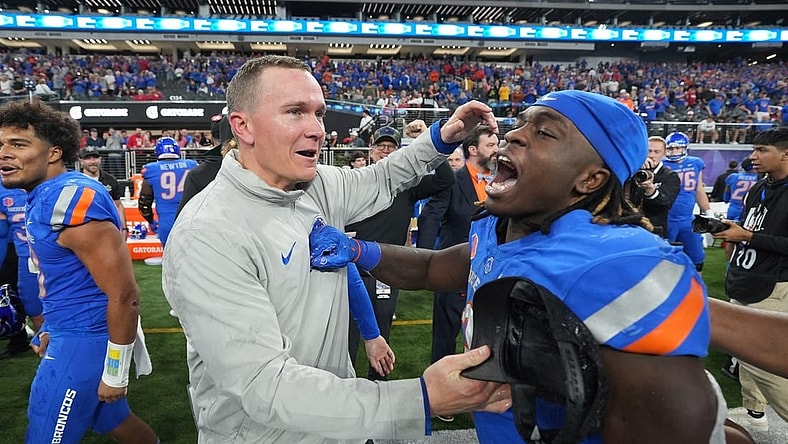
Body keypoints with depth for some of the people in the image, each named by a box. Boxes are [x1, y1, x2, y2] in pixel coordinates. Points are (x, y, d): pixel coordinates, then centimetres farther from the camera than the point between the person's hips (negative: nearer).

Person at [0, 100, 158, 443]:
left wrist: (115, 373, -18)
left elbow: (124, 296, -24)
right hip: (72, 331, 9)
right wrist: (54, 330, 26)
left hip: (85, 338, -9)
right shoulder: (44, 197, 6)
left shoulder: (71, 201, -24)